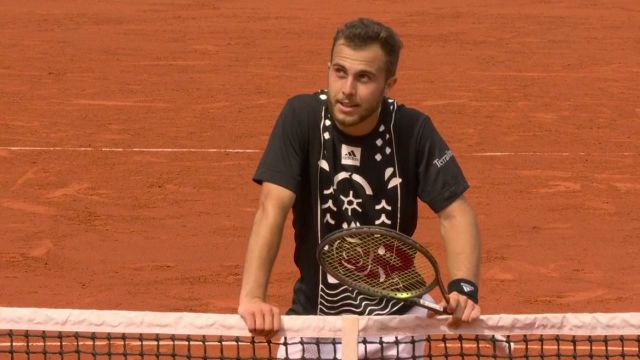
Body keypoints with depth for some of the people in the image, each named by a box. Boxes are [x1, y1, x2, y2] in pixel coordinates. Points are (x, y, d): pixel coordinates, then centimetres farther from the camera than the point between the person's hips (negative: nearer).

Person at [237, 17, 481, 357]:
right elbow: (272, 208, -20)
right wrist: (251, 298, -33)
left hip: (395, 309, 1)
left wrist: (464, 289, -30)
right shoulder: (301, 117, -12)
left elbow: (455, 213, -11)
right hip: (316, 308, -1)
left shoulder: (413, 129, -9)